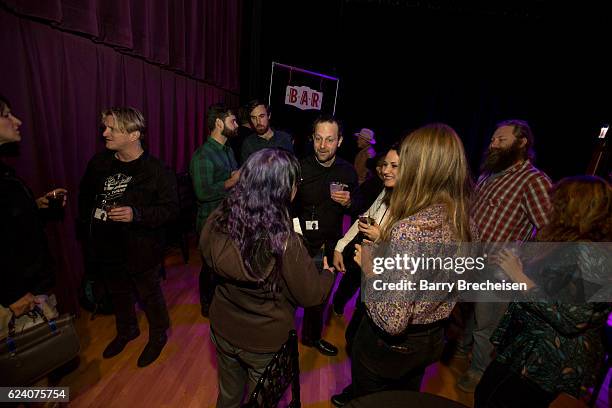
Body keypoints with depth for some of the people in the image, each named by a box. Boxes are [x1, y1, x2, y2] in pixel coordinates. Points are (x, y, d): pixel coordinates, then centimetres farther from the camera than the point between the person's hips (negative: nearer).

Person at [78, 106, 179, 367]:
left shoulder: (156, 171, -18)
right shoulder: (99, 163, 0)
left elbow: (171, 208, -18)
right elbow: (85, 195, 16)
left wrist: (136, 214, -29)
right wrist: (87, 221, 8)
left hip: (141, 250, -6)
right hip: (107, 248, 6)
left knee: (150, 297, 13)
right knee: (118, 294, 26)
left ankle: (158, 336, 40)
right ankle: (126, 331, 53)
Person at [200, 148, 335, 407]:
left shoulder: (217, 221, -19)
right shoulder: (285, 243, -33)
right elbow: (310, 295, -18)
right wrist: (329, 274, 1)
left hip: (222, 329, 4)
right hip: (266, 341, -4)